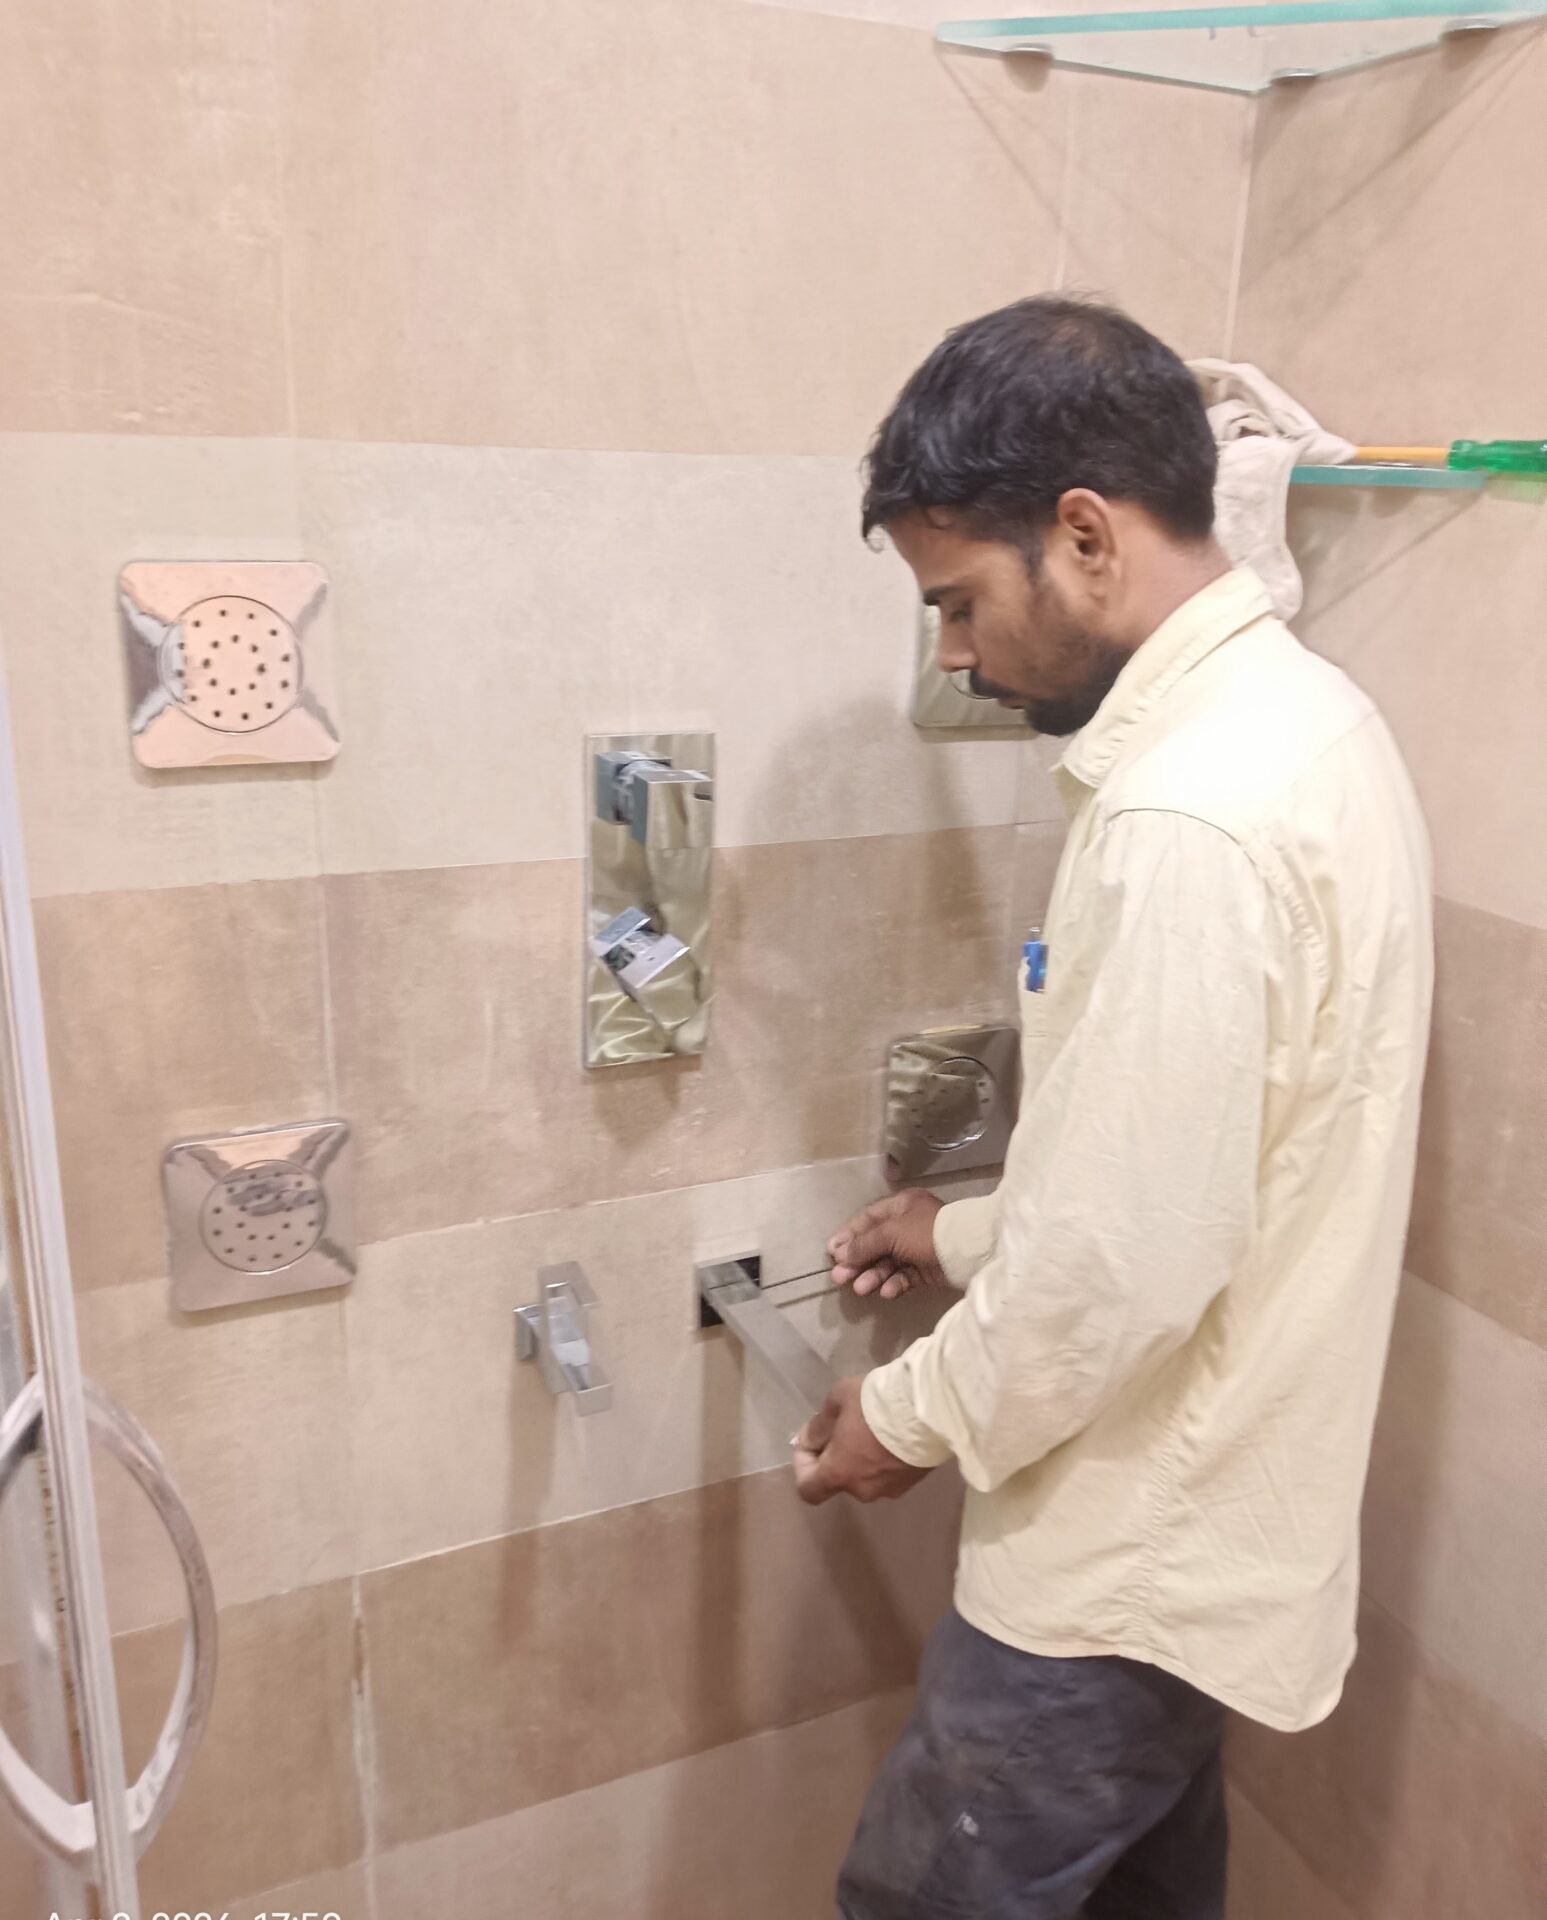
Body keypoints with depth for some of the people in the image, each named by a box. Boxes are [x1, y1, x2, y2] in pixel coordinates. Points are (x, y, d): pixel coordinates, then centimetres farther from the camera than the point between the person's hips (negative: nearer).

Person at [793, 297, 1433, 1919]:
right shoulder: (1301, 714, 3)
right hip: (1206, 1508, 9)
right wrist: (976, 1230, 11)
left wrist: (914, 1415, -10)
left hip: (1131, 1560, -9)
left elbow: (1123, 1264, -28)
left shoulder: (1188, 817, -29)